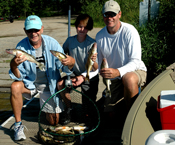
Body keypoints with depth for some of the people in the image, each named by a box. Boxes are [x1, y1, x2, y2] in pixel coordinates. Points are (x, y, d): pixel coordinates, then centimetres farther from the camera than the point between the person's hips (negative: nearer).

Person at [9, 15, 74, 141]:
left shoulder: (52, 43, -17)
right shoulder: (21, 46, -16)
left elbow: (64, 67, -14)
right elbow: (19, 77, -15)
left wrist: (70, 63, -39)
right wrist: (14, 65, -38)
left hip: (49, 85, 0)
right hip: (30, 82, 0)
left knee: (54, 122, 3)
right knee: (15, 87, -34)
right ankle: (18, 125, -16)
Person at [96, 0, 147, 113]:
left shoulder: (129, 31, -20)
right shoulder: (100, 36, -3)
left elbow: (136, 61, -24)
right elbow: (98, 63, 3)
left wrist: (118, 72, -43)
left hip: (136, 71, -5)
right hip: (116, 79, 5)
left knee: (128, 78, -41)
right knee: (110, 112, 4)